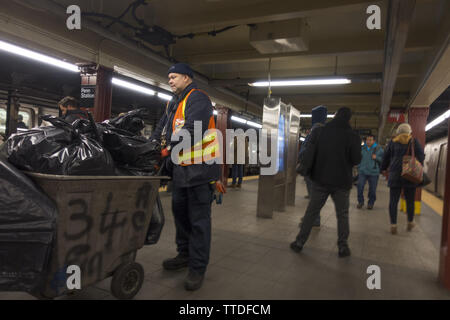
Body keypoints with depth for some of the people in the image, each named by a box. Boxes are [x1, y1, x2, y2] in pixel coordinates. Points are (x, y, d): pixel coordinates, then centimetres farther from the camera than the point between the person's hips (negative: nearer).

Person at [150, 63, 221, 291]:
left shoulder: (198, 99, -11)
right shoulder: (172, 104, 19)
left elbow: (192, 130, -24)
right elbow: (161, 129, 14)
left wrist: (168, 149, -23)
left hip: (199, 168, -9)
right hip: (180, 167, 9)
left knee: (199, 219, -1)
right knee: (180, 212, 18)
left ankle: (198, 268, 11)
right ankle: (184, 255, 35)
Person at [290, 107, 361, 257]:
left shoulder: (319, 132, -2)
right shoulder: (353, 136, -6)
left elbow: (308, 153, 0)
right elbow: (356, 159, -6)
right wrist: (345, 161, 12)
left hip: (321, 179, 1)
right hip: (342, 182, -1)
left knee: (311, 212, 9)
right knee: (342, 214, 13)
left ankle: (299, 242, 14)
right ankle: (343, 246, 15)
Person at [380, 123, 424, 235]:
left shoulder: (393, 142, 5)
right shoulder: (414, 141, 3)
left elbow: (386, 156, 11)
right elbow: (421, 156, 1)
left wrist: (384, 169, 23)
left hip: (395, 175, 0)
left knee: (393, 201, 3)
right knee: (410, 201, 14)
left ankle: (393, 225, -1)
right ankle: (410, 222, 28)